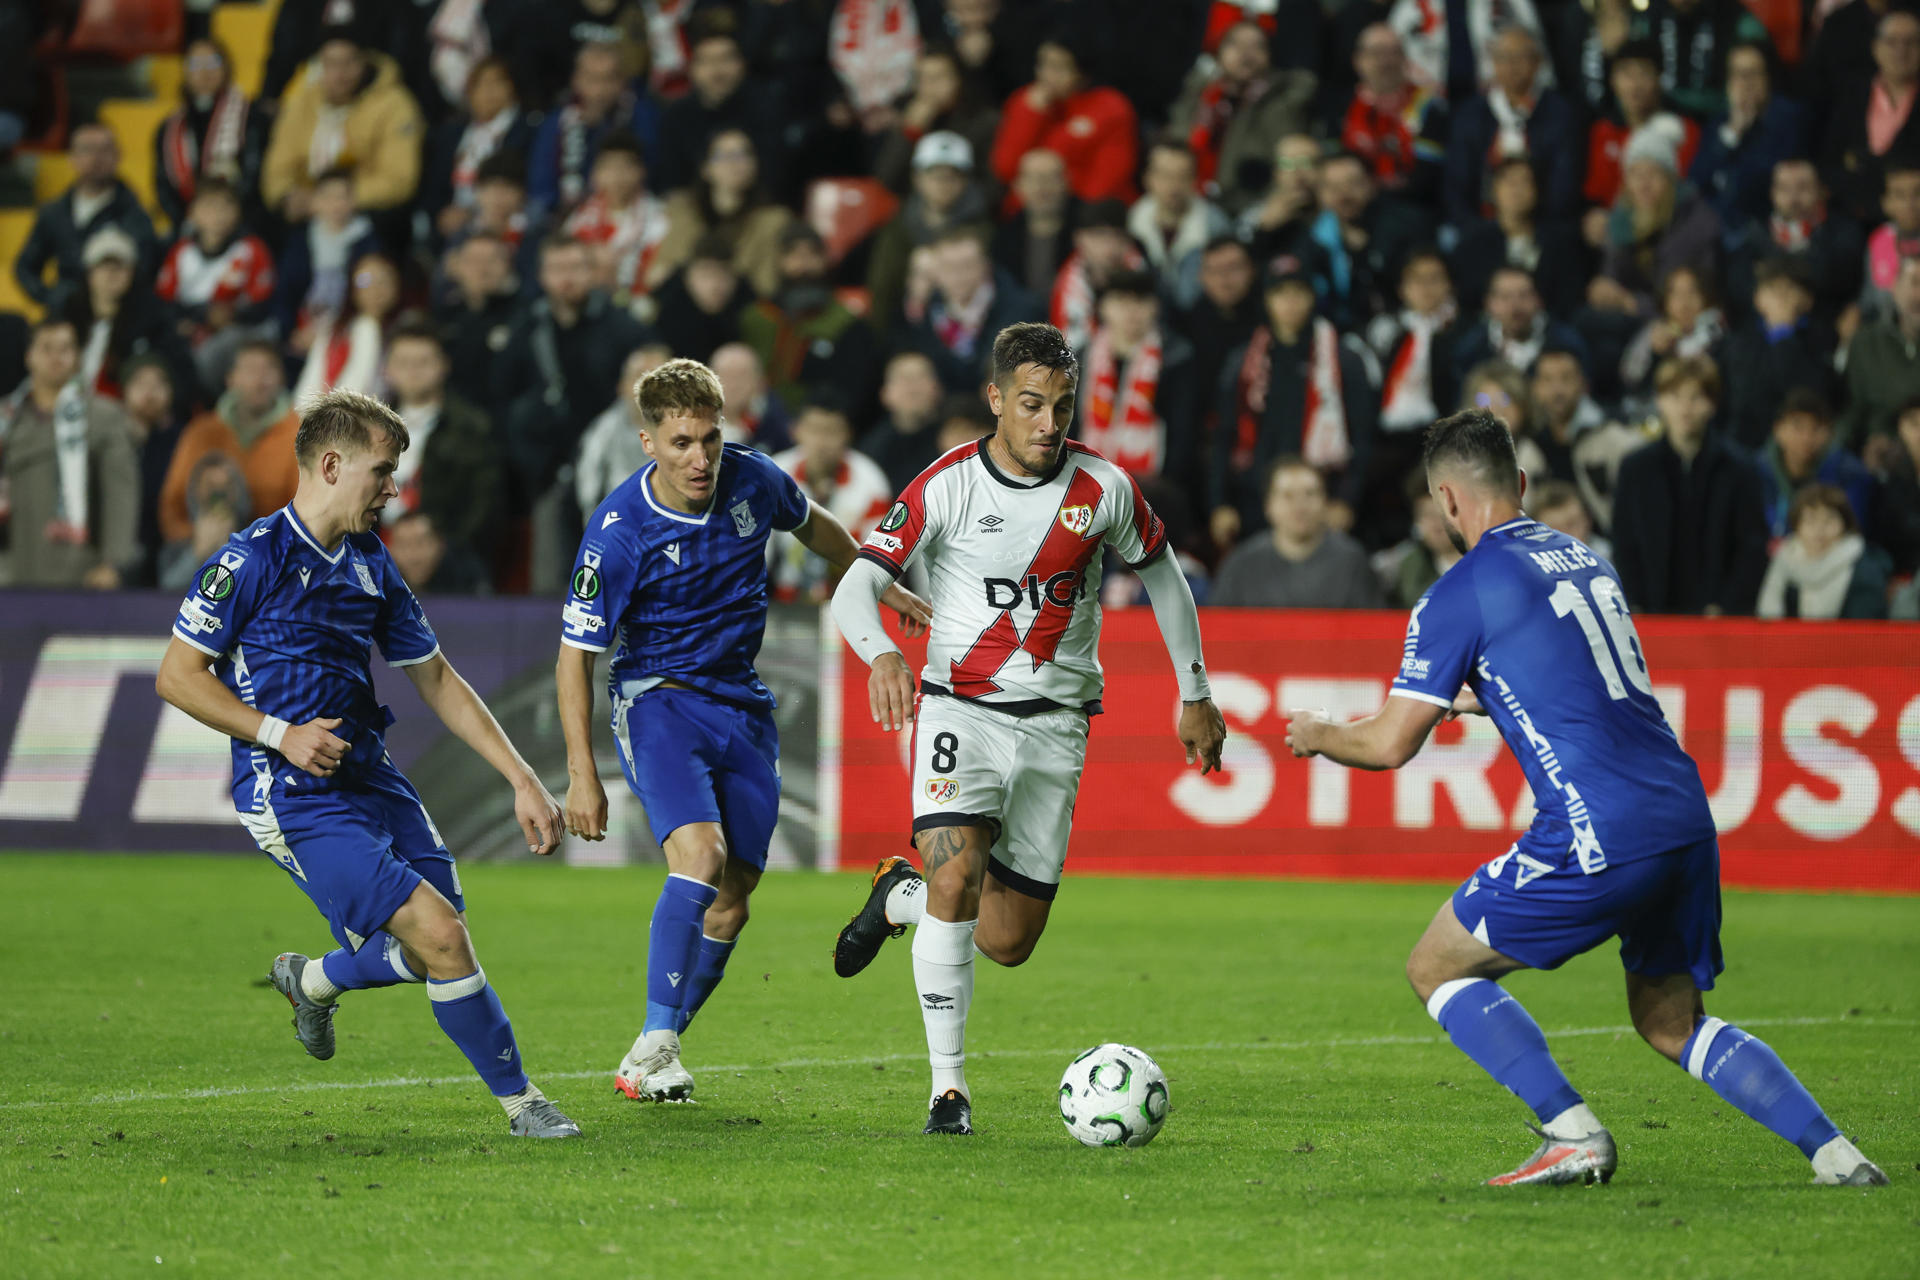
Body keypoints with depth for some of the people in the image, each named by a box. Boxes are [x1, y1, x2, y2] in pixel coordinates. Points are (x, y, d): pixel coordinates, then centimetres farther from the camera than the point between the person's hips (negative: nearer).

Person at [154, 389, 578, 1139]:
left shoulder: (370, 565, 11)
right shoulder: (251, 560, -11)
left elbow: (437, 680, 16)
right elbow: (177, 676, -9)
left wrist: (521, 779, 10)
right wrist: (280, 733, -18)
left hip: (370, 780, 8)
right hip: (294, 798, -8)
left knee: (432, 952, 5)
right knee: (439, 934, -16)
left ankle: (311, 980, 36)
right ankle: (519, 1101, -4)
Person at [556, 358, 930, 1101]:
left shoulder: (752, 481, -6)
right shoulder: (619, 532, -19)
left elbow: (816, 528, 18)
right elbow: (576, 653, -12)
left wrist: (881, 588, 28)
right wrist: (581, 775, -16)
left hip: (742, 705, 5)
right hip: (656, 698, -5)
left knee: (732, 898, 1)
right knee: (699, 854, -27)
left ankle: (650, 1060, 13)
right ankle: (657, 1041, -22)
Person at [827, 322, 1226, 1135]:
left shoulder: (1103, 488, -2)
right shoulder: (946, 487, -9)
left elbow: (1160, 575, 15)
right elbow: (856, 588, -16)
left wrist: (1196, 696, 19)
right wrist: (881, 654, -38)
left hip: (1055, 725, 3)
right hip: (961, 709, -3)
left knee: (1007, 943, 2)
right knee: (956, 880, -25)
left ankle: (900, 898, 35)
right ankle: (948, 1085, -13)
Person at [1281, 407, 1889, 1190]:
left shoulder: (1459, 595, -3)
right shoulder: (1585, 560, 20)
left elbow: (1391, 745, -2)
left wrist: (1317, 735, 19)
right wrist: (1475, 700, 49)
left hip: (1600, 840, -7)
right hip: (1685, 819, 7)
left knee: (1437, 970, 9)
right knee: (1670, 1023, 21)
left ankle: (1575, 1135, -1)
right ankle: (1831, 1152, 6)